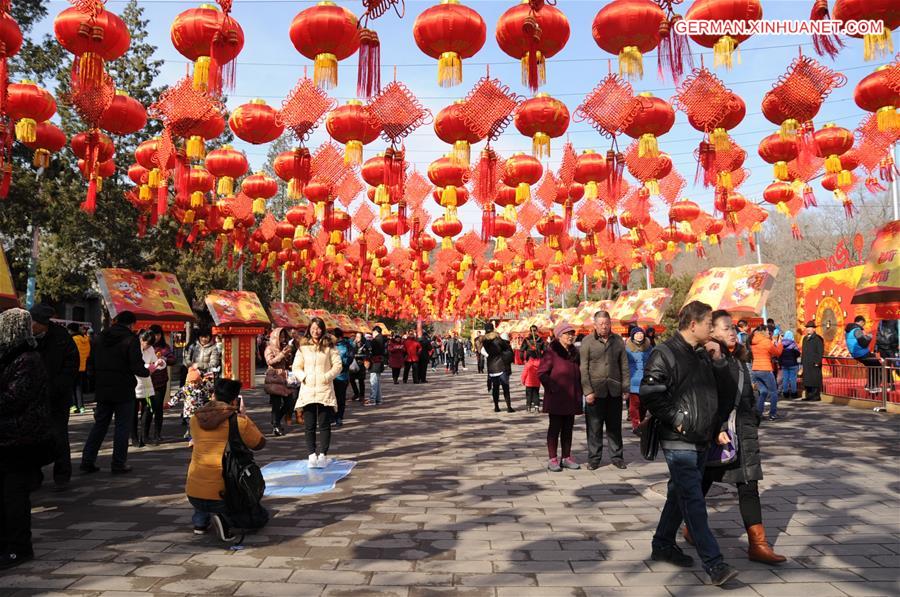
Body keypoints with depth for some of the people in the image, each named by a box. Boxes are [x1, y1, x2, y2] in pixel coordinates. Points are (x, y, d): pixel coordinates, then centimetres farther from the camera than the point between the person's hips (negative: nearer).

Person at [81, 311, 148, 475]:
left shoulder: (99, 338, 7)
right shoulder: (130, 339, -12)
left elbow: (91, 363, 11)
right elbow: (136, 366, -17)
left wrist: (95, 384, 19)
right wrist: (147, 372, 2)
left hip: (102, 389, 6)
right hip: (123, 390, -5)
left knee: (99, 424, 15)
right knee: (122, 427, 3)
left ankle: (87, 461, 14)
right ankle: (118, 464, 6)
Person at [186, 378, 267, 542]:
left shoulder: (196, 419, 1)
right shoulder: (240, 422, -12)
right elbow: (260, 444, 4)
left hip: (193, 495, 5)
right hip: (222, 496, -5)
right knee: (262, 517, 17)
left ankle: (200, 522, 21)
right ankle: (225, 519, -9)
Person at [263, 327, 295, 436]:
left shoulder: (285, 347, 17)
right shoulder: (269, 348, 1)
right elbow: (270, 361, -13)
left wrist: (290, 353, 4)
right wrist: (282, 354, -20)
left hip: (285, 379, 6)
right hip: (274, 379, -6)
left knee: (290, 402, 1)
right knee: (276, 404, -4)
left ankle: (277, 420, 22)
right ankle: (276, 427, 6)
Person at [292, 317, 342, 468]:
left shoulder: (329, 347, 4)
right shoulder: (303, 347, 10)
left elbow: (338, 365, 1)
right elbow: (296, 367, 11)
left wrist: (327, 377, -10)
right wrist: (303, 377, -7)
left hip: (324, 390, -2)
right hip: (307, 390, 2)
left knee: (324, 425, -2)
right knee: (309, 425, 3)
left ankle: (322, 455, 0)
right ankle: (312, 455, 7)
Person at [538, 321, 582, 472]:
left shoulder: (574, 352, 12)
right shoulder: (551, 352, -10)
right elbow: (542, 373, -12)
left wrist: (579, 391, 12)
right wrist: (553, 388, -15)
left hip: (571, 398, 6)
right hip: (556, 398, -6)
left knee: (568, 428, 11)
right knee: (555, 427, 1)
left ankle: (566, 457, 20)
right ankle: (553, 459, 8)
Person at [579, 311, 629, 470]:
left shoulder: (618, 340, 8)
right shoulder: (587, 341, -2)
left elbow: (624, 365, 10)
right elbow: (583, 368, -5)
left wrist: (626, 388, 4)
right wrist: (588, 391, -11)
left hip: (614, 390, 3)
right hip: (595, 390, -3)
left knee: (615, 426, 11)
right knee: (594, 426, 3)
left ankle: (617, 457, 21)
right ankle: (594, 458, 14)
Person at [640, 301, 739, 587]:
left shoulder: (702, 355, 13)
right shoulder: (664, 354, -12)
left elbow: (724, 390, 15)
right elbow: (649, 394, -19)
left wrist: (718, 361, 2)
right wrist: (676, 419, -17)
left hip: (701, 441, 9)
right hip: (678, 442, -9)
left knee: (680, 495, 17)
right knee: (694, 502, -7)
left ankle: (663, 545, 31)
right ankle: (714, 565, -4)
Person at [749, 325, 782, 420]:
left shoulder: (752, 342, 8)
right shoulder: (766, 342, -13)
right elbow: (778, 352, -1)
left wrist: (773, 343, 15)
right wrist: (779, 343, 13)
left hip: (755, 370, 6)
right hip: (765, 370, -6)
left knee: (763, 391, 16)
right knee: (773, 392, 10)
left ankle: (758, 413, 8)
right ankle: (772, 414, 11)